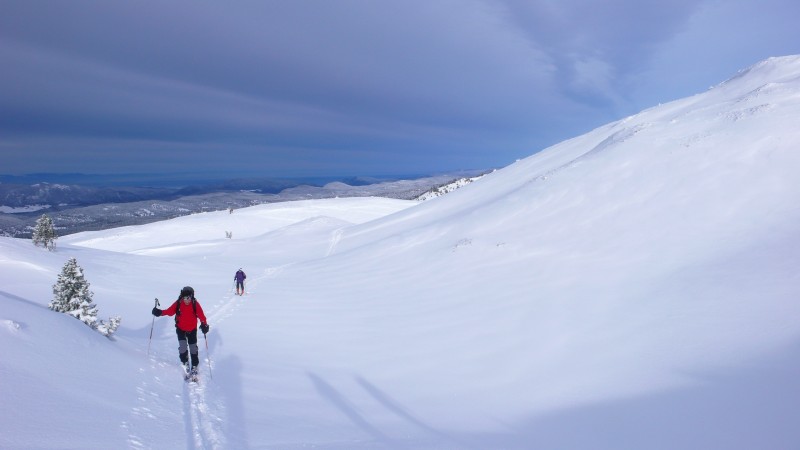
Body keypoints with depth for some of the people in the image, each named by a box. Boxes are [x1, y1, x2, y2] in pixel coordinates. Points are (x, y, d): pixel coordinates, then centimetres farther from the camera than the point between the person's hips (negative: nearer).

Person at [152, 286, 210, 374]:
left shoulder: (195, 304, -18)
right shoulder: (178, 304, -15)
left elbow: (201, 315, -21)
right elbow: (170, 311, -13)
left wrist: (204, 324, -35)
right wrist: (160, 312, -29)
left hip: (192, 329, 0)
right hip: (180, 328, 0)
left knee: (193, 347, 6)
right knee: (182, 346, -12)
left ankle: (194, 365, 23)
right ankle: (185, 362, 13)